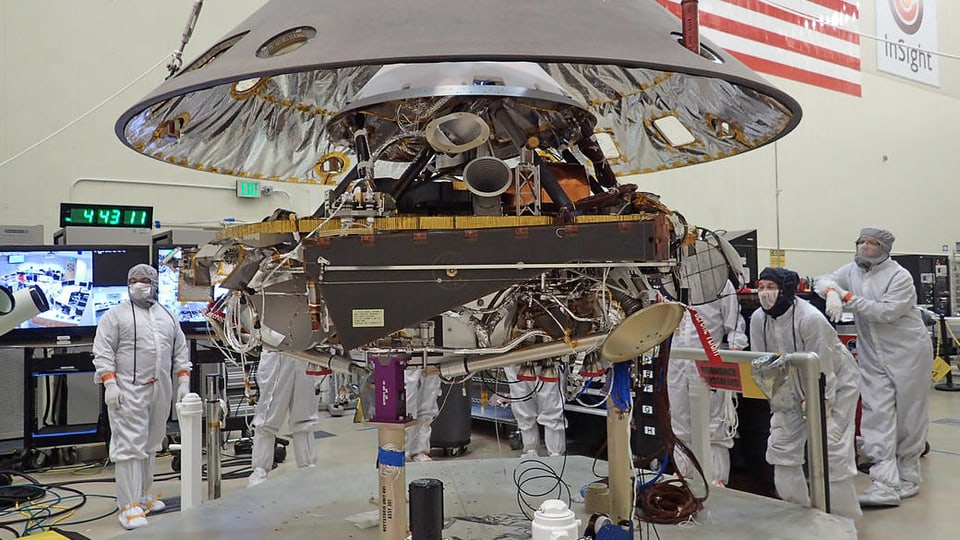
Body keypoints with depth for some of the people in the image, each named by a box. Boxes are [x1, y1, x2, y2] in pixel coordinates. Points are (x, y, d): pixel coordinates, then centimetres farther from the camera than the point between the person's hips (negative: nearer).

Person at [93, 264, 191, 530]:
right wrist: (109, 383, -15)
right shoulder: (115, 314, 2)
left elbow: (180, 351, 16)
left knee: (150, 445, 14)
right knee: (130, 446, -8)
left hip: (160, 390, 5)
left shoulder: (168, 316, 16)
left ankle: (143, 494, 26)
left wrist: (183, 381, 7)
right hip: (129, 390, -5)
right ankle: (129, 506, -5)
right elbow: (103, 352, -5)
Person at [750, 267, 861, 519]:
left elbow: (822, 371, -25)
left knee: (831, 450, -10)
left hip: (838, 383, -6)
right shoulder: (758, 319, -14)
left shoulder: (810, 319, -30)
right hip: (793, 388, 6)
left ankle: (845, 519, 6)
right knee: (781, 447, 4)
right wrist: (778, 408, -3)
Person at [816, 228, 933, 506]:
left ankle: (907, 476, 24)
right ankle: (886, 485, -7)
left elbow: (887, 311, -22)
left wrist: (848, 297, -21)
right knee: (878, 418, -4)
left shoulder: (899, 276, -12)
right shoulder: (852, 270, 5)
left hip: (907, 353, -4)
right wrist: (831, 293, -18)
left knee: (908, 416, 7)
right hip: (873, 357, 4)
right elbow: (823, 281, 5)